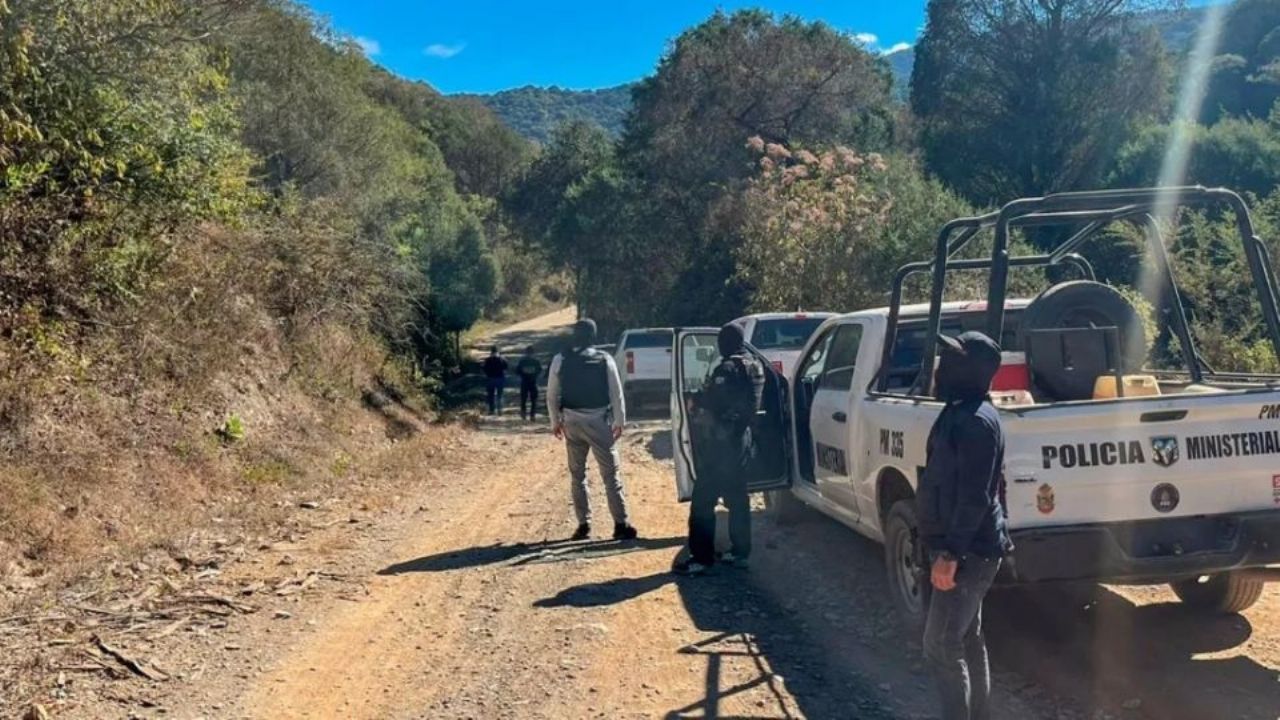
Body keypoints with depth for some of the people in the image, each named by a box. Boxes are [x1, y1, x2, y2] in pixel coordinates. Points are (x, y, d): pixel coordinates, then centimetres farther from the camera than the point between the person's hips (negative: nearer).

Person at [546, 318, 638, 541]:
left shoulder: (560, 361, -2)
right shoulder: (604, 360, -6)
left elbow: (552, 395, 3)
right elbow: (616, 393, -4)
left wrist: (556, 421, 13)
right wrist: (620, 420, 4)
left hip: (572, 422, 2)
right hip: (598, 421, -2)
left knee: (577, 475, 12)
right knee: (610, 474, 3)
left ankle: (583, 525, 11)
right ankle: (621, 524, 0)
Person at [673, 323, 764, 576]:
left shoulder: (727, 368, -18)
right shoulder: (756, 366, 8)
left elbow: (710, 403, -18)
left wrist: (698, 402, 1)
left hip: (720, 443, -9)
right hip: (743, 441, 9)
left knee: (703, 501, -4)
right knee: (738, 499, 16)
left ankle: (702, 557, -5)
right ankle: (741, 552, 21)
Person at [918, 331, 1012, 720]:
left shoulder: (974, 420, -21)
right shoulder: (962, 412, 12)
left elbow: (974, 497, -25)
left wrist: (950, 554, -24)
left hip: (968, 554, -10)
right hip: (969, 550, 10)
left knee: (940, 645, -5)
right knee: (967, 639, 18)